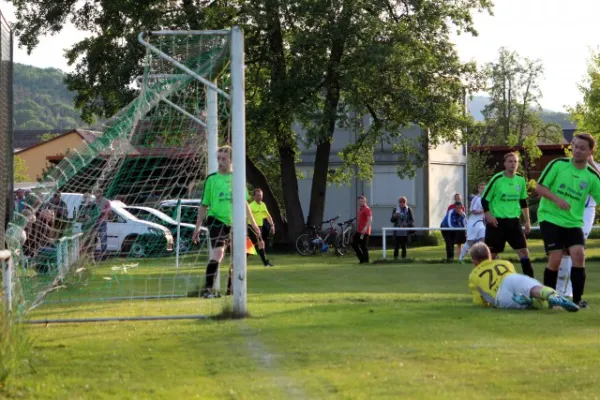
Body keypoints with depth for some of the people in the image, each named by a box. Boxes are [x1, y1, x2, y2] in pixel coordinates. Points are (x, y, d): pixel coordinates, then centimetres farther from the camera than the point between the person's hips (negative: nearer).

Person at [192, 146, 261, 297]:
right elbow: (204, 205, 4)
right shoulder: (211, 179, 1)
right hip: (217, 220, -5)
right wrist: (197, 227, 0)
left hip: (235, 223, 5)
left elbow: (244, 203, 18)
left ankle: (232, 288, 26)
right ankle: (207, 289, -23)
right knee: (218, 253, -22)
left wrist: (253, 223, 18)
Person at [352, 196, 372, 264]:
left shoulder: (367, 209, -14)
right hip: (359, 231, 10)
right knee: (354, 244, 10)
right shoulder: (360, 209, 17)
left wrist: (365, 228, -35)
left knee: (363, 246, -6)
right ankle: (362, 258, 18)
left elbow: (370, 220, -25)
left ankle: (365, 260, 2)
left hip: (364, 232, -10)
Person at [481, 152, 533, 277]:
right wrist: (488, 215, -18)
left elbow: (523, 202, 14)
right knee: (491, 253, 1)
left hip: (513, 221, 4)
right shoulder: (497, 179, -11)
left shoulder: (521, 180, 3)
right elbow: (484, 199, -6)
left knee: (523, 250, -4)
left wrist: (527, 221, 11)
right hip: (497, 221, -4)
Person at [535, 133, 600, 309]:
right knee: (555, 258, -13)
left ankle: (577, 299, -6)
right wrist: (556, 199, -20)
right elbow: (539, 187, -4)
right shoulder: (558, 164, -5)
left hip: (574, 222, 3)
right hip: (550, 218, -2)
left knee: (579, 255, -16)